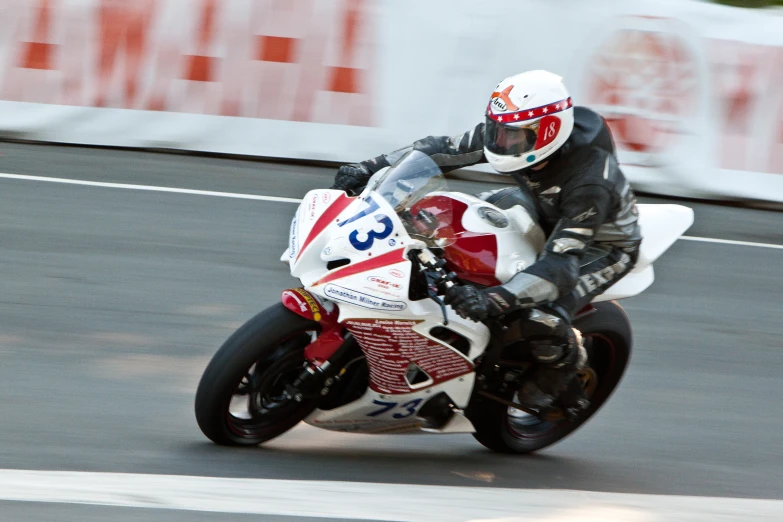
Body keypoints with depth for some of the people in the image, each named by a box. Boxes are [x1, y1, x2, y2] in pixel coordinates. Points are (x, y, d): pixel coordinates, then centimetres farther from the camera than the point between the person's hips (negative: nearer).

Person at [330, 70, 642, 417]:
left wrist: (493, 301, -60)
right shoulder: (516, 132, -23)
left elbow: (561, 262, -47)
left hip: (603, 244, -7)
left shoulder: (590, 183, -42)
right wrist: (371, 168, -21)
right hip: (549, 218, 8)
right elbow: (445, 149, -12)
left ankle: (565, 380, 3)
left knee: (543, 320, -29)